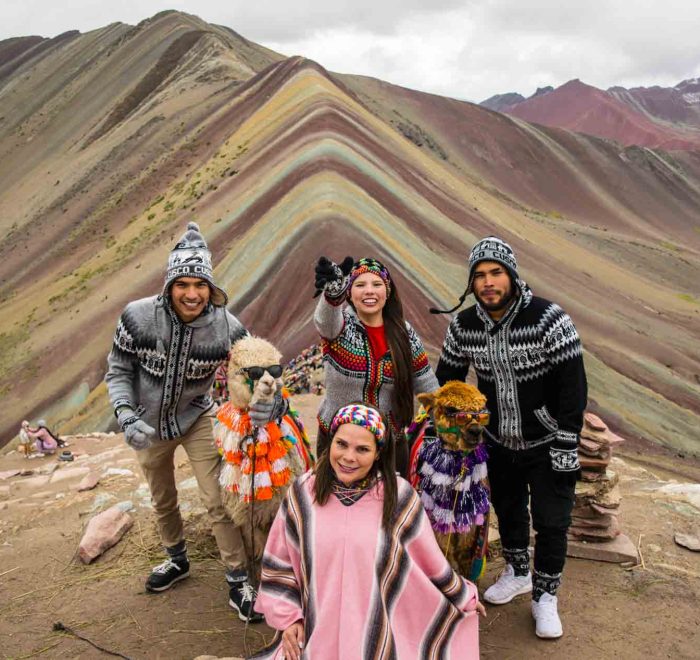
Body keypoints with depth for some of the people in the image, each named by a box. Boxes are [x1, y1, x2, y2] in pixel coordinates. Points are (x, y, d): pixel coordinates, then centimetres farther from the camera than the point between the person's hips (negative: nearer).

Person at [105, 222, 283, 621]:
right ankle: (178, 560, 48)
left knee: (218, 500, -5)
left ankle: (239, 583, 14)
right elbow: (118, 372, -11)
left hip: (196, 419, -1)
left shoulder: (226, 326, -25)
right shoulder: (138, 317, -25)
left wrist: (274, 403, -41)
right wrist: (126, 415, -26)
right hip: (148, 425, 2)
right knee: (163, 500, 21)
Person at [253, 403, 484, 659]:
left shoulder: (398, 496, -13)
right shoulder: (302, 492, -9)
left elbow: (430, 561, 1)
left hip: (378, 638, -1)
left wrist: (463, 598, 12)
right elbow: (279, 561, 3)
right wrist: (288, 617, -1)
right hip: (314, 637, 1)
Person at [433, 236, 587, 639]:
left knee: (551, 521, 6)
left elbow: (573, 389, -19)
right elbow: (447, 382, 3)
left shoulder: (550, 320, -22)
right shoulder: (464, 326, -9)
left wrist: (567, 449, -19)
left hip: (546, 444, -4)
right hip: (498, 442, 4)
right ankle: (518, 573, 45)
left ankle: (545, 595, 29)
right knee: (508, 510, 20)